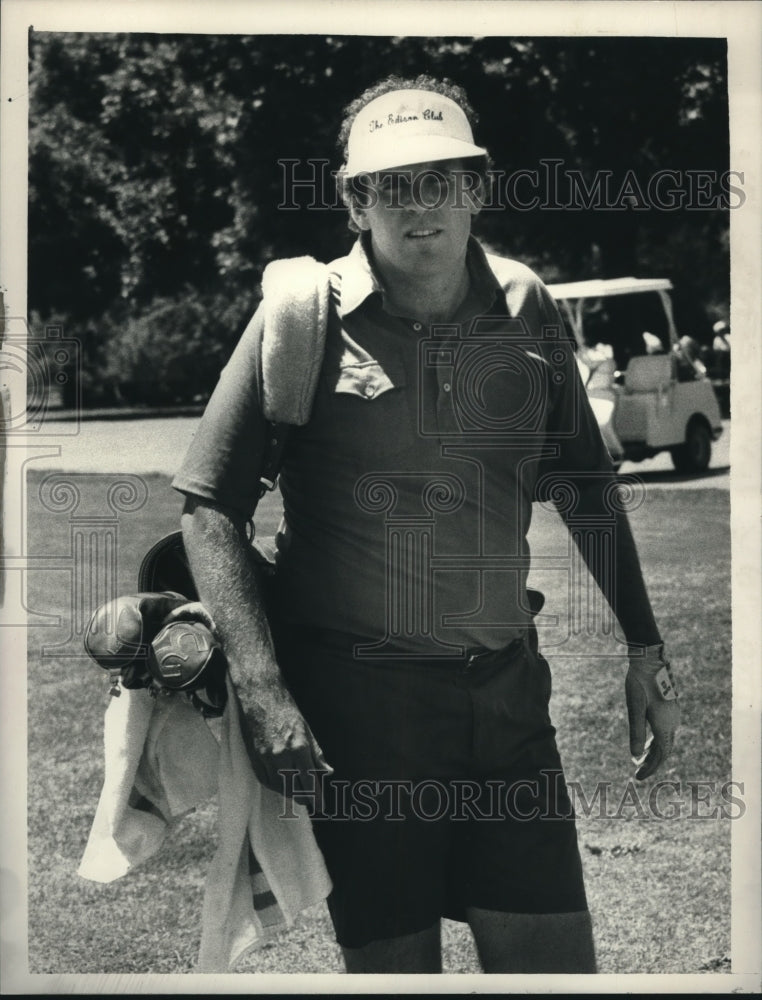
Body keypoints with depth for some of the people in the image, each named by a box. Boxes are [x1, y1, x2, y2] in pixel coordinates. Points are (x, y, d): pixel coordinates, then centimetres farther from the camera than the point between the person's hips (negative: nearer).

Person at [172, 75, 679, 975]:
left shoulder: (524, 309, 5)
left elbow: (585, 486, 17)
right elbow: (210, 508, -6)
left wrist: (644, 652, 14)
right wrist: (262, 691, -15)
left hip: (506, 687, 3)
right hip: (354, 690, -3)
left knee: (554, 957, 2)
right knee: (392, 959, 3)